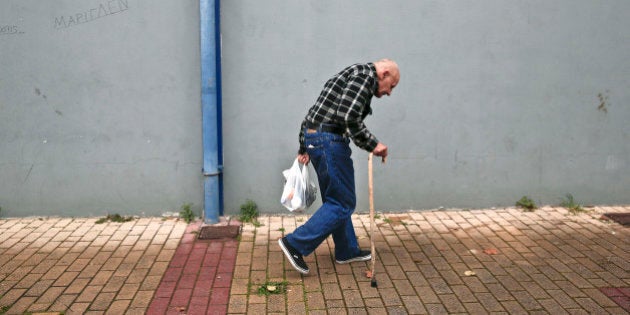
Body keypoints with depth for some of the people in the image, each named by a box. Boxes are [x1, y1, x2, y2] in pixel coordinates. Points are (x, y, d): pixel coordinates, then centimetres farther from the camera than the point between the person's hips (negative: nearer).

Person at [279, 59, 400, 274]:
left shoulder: (353, 75, 24)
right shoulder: (366, 74, -7)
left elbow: (316, 114, 23)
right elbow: (349, 117, -22)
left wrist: (304, 149, 24)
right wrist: (372, 145, -14)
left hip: (313, 137, 11)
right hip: (329, 141, -11)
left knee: (336, 200, 19)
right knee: (342, 203, -2)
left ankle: (347, 251, 30)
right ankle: (295, 244, -2)